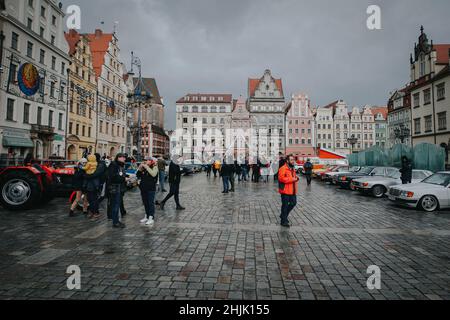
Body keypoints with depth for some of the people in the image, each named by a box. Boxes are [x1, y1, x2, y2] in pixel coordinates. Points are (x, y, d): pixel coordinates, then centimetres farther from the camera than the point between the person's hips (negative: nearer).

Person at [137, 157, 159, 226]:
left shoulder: (154, 167, -7)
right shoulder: (143, 167, 11)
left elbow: (153, 174, -26)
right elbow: (138, 176, 12)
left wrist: (146, 167, -26)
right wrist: (140, 169, -5)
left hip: (151, 188, -7)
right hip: (143, 188, 7)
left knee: (151, 203, -3)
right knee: (145, 203, 14)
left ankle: (151, 218, 2)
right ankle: (147, 216, 26)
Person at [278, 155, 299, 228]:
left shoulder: (293, 169, 15)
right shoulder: (283, 169, -14)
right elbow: (281, 178, -25)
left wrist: (296, 178, 6)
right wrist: (292, 179, -21)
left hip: (292, 191, 9)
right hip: (285, 190, -9)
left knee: (293, 203, 13)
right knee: (285, 205, 0)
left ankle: (284, 215, 32)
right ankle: (284, 221, 12)